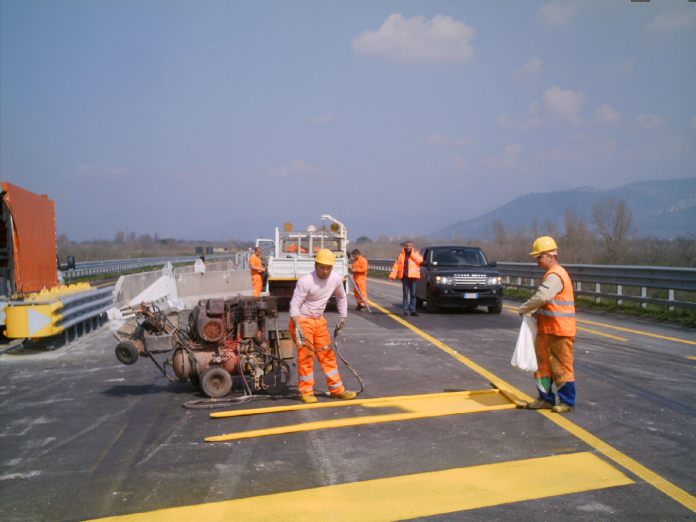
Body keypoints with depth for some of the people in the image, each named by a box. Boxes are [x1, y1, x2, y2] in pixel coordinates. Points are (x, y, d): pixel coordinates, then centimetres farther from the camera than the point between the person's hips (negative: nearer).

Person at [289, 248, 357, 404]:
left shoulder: (336, 279, -4)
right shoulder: (305, 281, -22)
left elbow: (341, 297, 15)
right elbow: (294, 304, -21)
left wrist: (342, 318, 15)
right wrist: (297, 327, -31)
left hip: (319, 320, 6)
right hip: (302, 320, -6)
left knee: (327, 354, 9)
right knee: (306, 355, -7)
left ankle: (336, 389, 17)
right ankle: (306, 391, 6)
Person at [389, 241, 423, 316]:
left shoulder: (416, 254, 6)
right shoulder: (402, 254, 12)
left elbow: (420, 260, -14)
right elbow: (396, 265, 8)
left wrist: (412, 253, -12)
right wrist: (393, 274, -2)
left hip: (413, 276, -1)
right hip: (404, 276, 2)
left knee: (413, 294, 3)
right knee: (406, 294, 3)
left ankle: (413, 310, 8)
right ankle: (406, 310, 5)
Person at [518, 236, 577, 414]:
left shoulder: (555, 275, -19)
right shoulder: (552, 275, 16)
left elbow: (541, 298, -29)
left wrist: (523, 308, -14)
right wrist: (535, 312, 5)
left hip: (560, 331, -10)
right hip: (547, 329, 10)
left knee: (562, 366, 1)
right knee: (543, 364, 14)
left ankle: (567, 402, 12)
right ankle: (546, 398, 22)